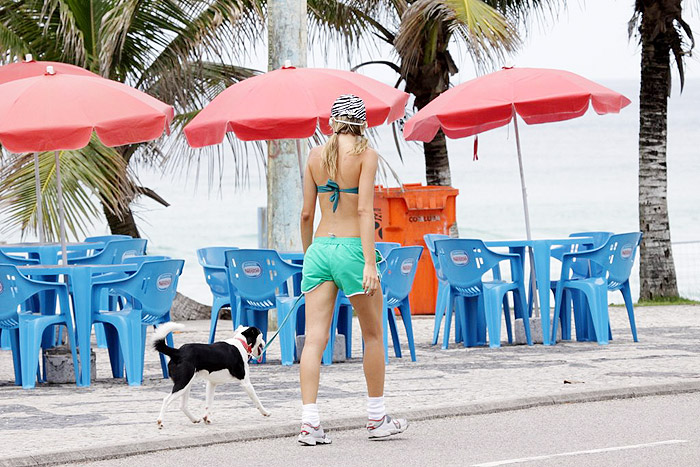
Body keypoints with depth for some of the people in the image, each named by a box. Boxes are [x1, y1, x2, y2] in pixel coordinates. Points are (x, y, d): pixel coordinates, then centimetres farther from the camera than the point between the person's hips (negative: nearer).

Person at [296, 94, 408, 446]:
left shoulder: (316, 155, 7)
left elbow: (306, 213, 10)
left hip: (320, 248, 4)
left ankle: (310, 423, -12)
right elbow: (364, 209, -14)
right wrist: (370, 263, -16)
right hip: (351, 247, -4)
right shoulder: (365, 154, -6)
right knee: (373, 334, 12)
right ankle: (377, 419, 19)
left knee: (314, 338, -3)